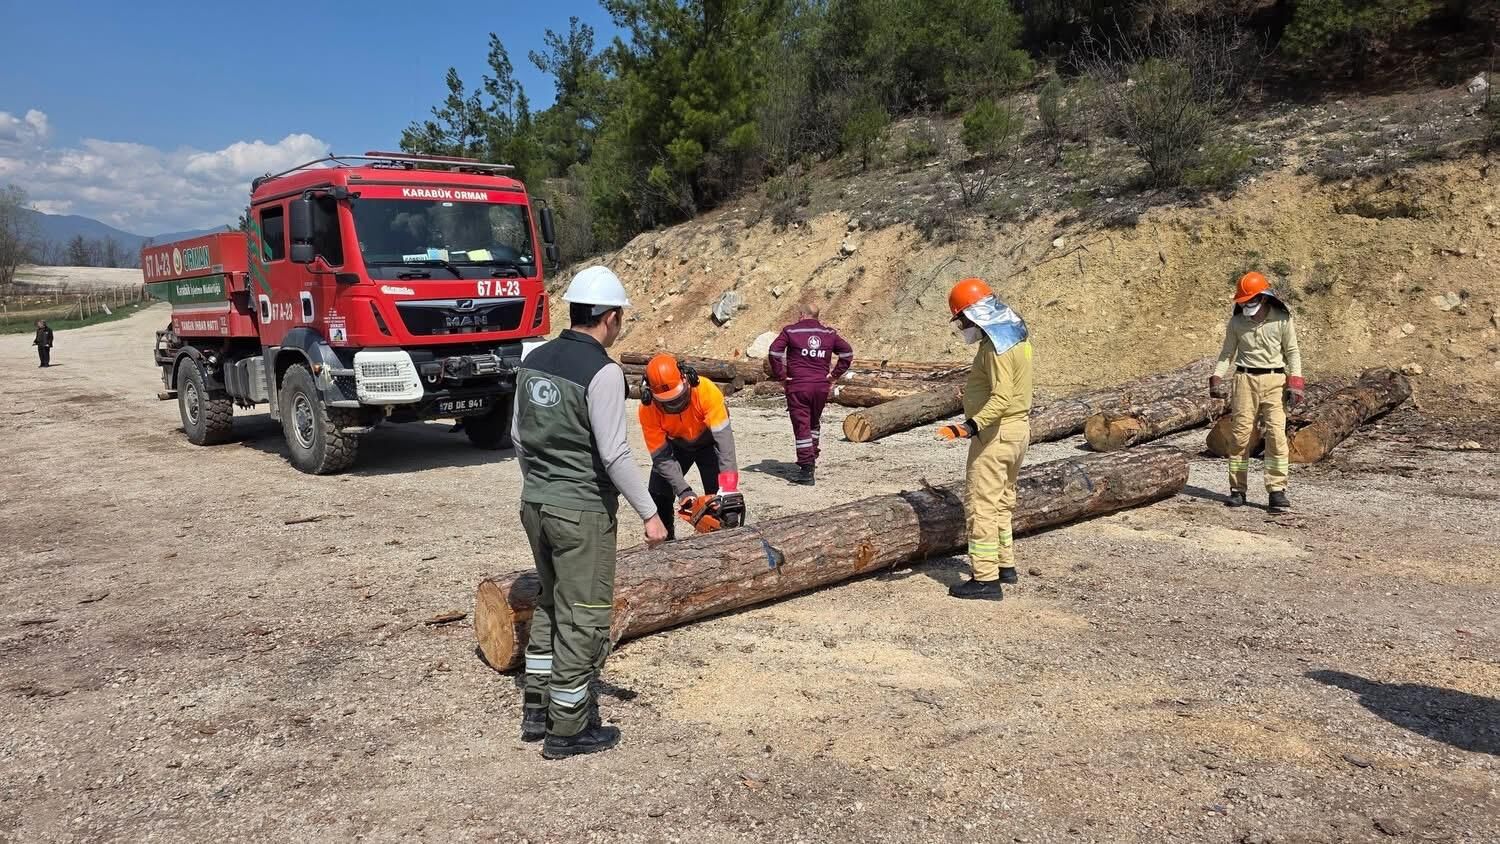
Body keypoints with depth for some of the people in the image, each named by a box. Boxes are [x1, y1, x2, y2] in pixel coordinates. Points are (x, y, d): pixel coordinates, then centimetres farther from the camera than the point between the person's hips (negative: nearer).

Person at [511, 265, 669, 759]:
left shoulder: (535, 360, 6)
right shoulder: (602, 372, -18)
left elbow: (520, 436, 12)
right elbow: (614, 455, -19)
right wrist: (649, 513, -11)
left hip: (535, 502, 8)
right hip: (582, 511, -8)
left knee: (550, 605, 21)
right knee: (583, 618, 4)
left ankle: (537, 710, 31)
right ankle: (568, 729, 14)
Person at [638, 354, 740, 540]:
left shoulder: (706, 390, -39)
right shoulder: (648, 410, -31)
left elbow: (724, 436, -42)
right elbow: (662, 457, -27)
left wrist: (728, 486, -49)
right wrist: (684, 492, -37)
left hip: (708, 441, -2)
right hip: (675, 445, 2)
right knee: (658, 496, -1)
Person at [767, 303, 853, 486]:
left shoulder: (790, 331, -3)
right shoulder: (829, 334, 9)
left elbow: (774, 352, -14)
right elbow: (847, 353, 10)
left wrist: (780, 375, -5)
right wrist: (835, 375, 10)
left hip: (797, 386, -4)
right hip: (822, 386, 4)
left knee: (801, 426, -1)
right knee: (814, 423, 24)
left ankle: (806, 470, -4)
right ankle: (812, 458, 33)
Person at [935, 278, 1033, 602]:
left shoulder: (997, 345, -21)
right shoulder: (1016, 335, 11)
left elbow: (1002, 398, -31)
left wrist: (972, 426, -41)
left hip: (997, 432, -11)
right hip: (1018, 428, 11)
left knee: (981, 504, -7)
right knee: (1001, 501, 21)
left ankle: (986, 579, -6)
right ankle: (1005, 565, 32)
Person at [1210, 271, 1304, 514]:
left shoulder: (1282, 320, -2)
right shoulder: (1237, 321, 3)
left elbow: (1292, 352, 4)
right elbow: (1227, 353, 11)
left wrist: (1295, 382, -5)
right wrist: (1217, 379, 1)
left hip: (1274, 380, -1)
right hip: (1245, 378, 2)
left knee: (1276, 434, -8)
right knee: (1240, 434, 1)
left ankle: (1277, 490, -4)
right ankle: (1237, 489, 9)